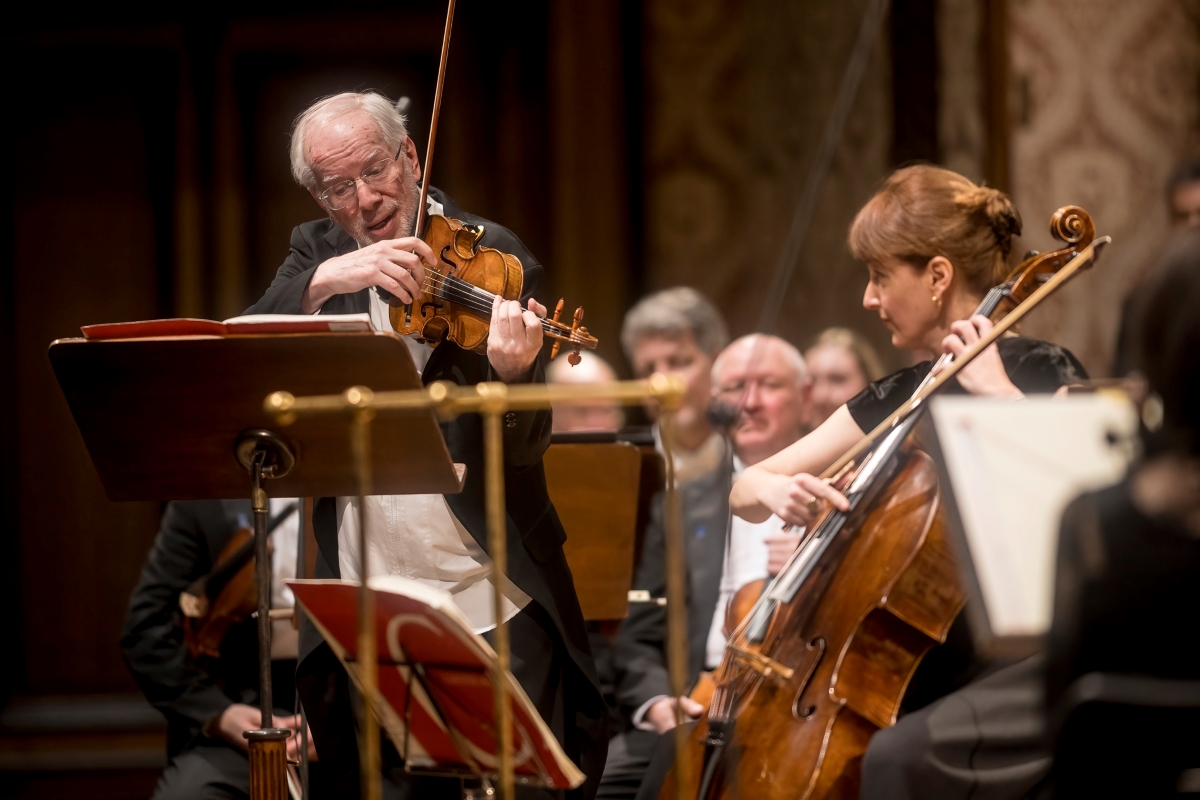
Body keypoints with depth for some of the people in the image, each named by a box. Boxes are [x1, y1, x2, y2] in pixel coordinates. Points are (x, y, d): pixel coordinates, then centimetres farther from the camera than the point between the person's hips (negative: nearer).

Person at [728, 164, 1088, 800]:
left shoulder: (1040, 374, -5)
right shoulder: (897, 399, 13)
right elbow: (744, 490, 15)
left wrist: (1000, 395, -22)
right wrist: (776, 490, -8)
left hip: (1025, 670, -7)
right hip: (922, 670, 7)